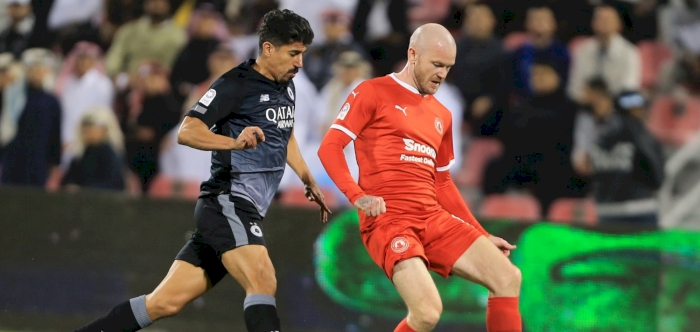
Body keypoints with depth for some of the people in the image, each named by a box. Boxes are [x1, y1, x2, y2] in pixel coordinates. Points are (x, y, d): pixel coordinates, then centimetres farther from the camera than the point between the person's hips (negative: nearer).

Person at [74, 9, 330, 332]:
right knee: (263, 282, -27)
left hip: (245, 213, 8)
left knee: (166, 302, 2)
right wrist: (235, 142, -34)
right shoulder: (235, 85, -10)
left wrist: (309, 182, 38)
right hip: (228, 201, -8)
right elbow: (187, 132, -19)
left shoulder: (286, 88, 17)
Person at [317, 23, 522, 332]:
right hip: (388, 221, -7)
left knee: (508, 277, -6)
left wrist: (483, 236, 22)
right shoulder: (373, 93, 1)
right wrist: (357, 196, -20)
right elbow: (329, 147, -5)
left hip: (434, 219, 7)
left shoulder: (441, 116, 21)